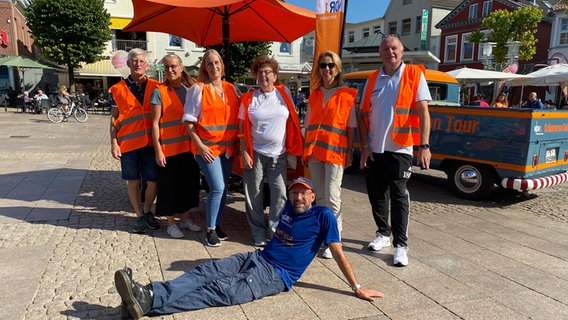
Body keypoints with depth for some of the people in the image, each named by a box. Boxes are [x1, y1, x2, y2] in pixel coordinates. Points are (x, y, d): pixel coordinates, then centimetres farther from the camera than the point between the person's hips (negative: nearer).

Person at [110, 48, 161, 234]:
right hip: (128, 143, 0)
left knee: (153, 181, 2)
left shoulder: (155, 87, 6)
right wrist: (113, 142, -2)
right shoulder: (118, 89, 5)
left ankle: (147, 211, 26)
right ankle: (139, 217, 22)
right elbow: (114, 118, 6)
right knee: (133, 181, 7)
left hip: (151, 142, 0)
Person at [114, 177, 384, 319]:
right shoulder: (289, 208, 14)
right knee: (206, 271, -17)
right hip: (257, 258, 7)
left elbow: (337, 253, -5)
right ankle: (148, 294, -34)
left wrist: (357, 288, -6)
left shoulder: (323, 216, -4)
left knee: (223, 290, -28)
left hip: (277, 276, -7)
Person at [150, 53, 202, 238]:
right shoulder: (159, 91, -5)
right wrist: (158, 149, -12)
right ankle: (171, 224, 20)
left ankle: (185, 218, 30)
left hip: (189, 146, 5)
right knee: (169, 185, 5)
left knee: (189, 182, 13)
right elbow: (155, 123, -7)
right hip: (169, 148, -4)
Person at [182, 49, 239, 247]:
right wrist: (200, 146, -13)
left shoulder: (230, 88, 9)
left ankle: (217, 224, 26)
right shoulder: (198, 89, -5)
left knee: (222, 188, 10)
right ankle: (210, 230, 6)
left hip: (227, 147, 5)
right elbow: (189, 121, -6)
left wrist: (236, 143, 7)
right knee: (217, 188, -10)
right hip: (207, 147, -5)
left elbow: (236, 117, 15)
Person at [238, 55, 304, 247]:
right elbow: (242, 129, 1)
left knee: (280, 196, -1)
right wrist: (244, 153, -7)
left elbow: (292, 121, 10)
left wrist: (293, 149, 5)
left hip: (278, 154, 1)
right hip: (255, 154, 0)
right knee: (254, 196, 5)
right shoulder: (249, 99, 1)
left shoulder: (283, 94, 4)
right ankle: (259, 233, 20)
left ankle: (275, 231, 15)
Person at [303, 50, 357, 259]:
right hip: (314, 150, 5)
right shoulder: (314, 95, 15)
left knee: (332, 197, -9)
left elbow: (351, 126, 0)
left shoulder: (346, 95, 1)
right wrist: (306, 150, 12)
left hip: (335, 151, -5)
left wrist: (350, 151, -5)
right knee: (320, 196, 11)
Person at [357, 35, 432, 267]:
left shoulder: (414, 75, 0)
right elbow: (363, 115, 9)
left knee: (399, 197, -1)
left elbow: (423, 111, -6)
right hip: (373, 149, 4)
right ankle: (383, 234, 29)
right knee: (376, 195, 12)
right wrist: (364, 147, 0)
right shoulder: (372, 80, 10)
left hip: (399, 148, -4)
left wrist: (424, 145, -14)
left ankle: (401, 244, 8)